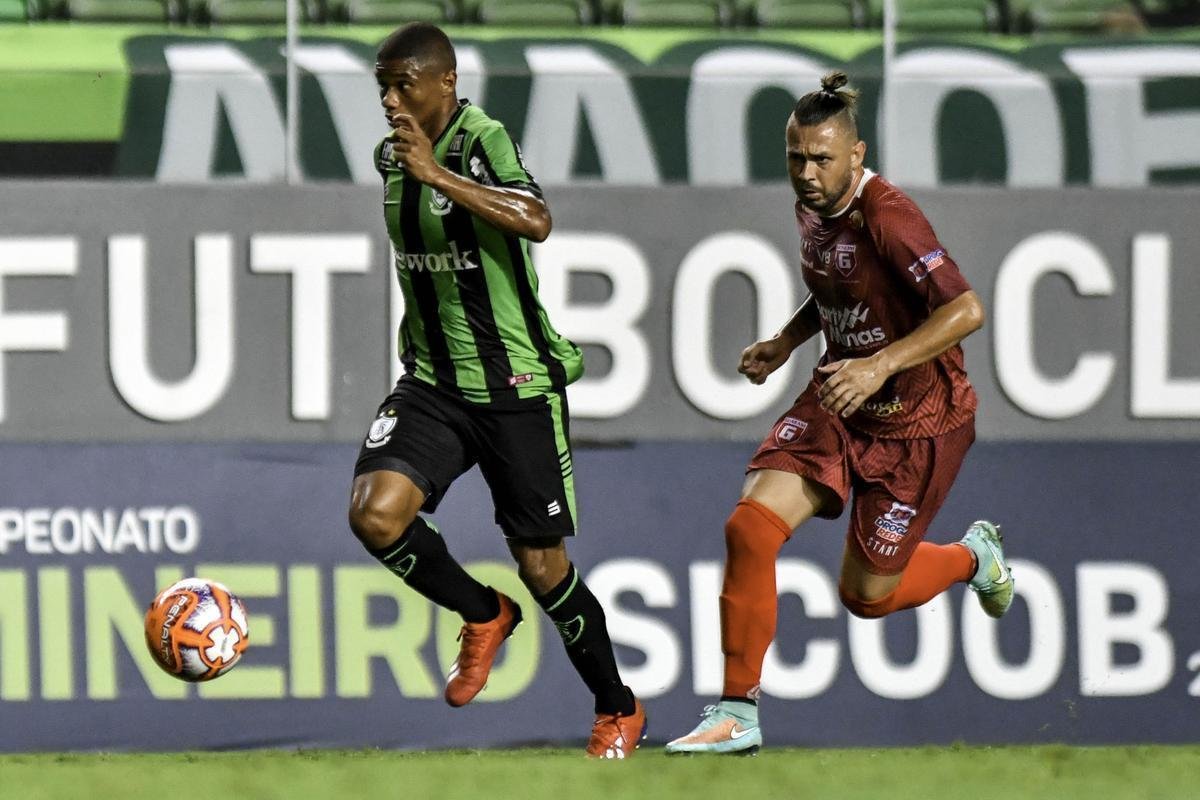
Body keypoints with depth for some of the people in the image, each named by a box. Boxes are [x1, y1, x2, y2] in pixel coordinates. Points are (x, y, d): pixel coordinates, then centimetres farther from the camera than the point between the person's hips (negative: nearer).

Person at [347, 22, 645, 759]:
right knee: (375, 514, -19)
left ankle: (619, 712, 25)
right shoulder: (391, 156, 7)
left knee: (542, 566, 1)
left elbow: (535, 221, -35)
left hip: (517, 386, -6)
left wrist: (437, 174, -40)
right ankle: (484, 616, 9)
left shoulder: (483, 139, -16)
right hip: (432, 383, 6)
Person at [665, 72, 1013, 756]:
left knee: (867, 594, 4)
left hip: (919, 421, -6)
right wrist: (786, 342, 6)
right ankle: (737, 714, -8)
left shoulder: (887, 218, -26)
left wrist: (881, 365, -40)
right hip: (838, 405, 6)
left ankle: (972, 557, 38)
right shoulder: (812, 210, 0)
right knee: (750, 523, -16)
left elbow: (967, 309, -34)